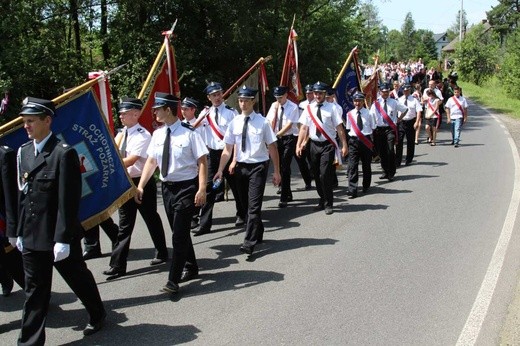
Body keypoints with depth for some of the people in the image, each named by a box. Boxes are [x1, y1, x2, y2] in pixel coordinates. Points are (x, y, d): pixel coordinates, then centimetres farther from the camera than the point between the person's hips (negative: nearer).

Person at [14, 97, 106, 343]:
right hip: (32, 238, 5)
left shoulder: (64, 153, -14)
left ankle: (98, 315, 39)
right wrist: (21, 232, 10)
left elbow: (68, 201, -17)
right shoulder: (23, 152, 7)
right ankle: (30, 341, 16)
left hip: (59, 237, -5)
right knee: (34, 291, 9)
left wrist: (62, 239, -19)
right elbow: (22, 194, 12)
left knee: (78, 279, 15)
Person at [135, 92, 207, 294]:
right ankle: (191, 268, 37)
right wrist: (141, 186, 3)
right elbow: (151, 161, 8)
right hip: (167, 187, 7)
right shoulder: (158, 134, 3)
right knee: (179, 232, 18)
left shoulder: (188, 133, -15)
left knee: (179, 234, -8)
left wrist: (202, 189, -20)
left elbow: (202, 162, -14)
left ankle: (173, 280, -3)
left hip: (186, 187, -7)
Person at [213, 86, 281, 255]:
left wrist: (276, 172, -4)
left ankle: (250, 242, -11)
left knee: (254, 205, -11)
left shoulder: (262, 122, -7)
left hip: (258, 166, -5)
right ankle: (257, 234, 33)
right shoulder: (234, 123, 2)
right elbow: (227, 149, 5)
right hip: (241, 166, 5)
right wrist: (220, 170, -1)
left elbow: (272, 148, -4)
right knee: (245, 204, 14)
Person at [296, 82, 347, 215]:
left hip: (328, 145, -4)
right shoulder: (308, 109, 5)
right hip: (314, 144, 4)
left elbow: (339, 128, -5)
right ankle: (322, 200, 29)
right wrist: (299, 145, -2)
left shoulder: (331, 108, -4)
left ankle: (328, 204, 2)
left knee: (325, 174, -11)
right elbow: (304, 128, 4)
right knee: (317, 175, 12)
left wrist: (344, 145, -8)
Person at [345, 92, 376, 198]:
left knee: (366, 164, 11)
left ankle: (366, 186, 29)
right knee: (352, 165, -7)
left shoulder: (369, 114, -1)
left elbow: (373, 128, 4)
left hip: (366, 140, 0)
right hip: (353, 140, 0)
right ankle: (352, 189, -9)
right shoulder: (350, 114, 4)